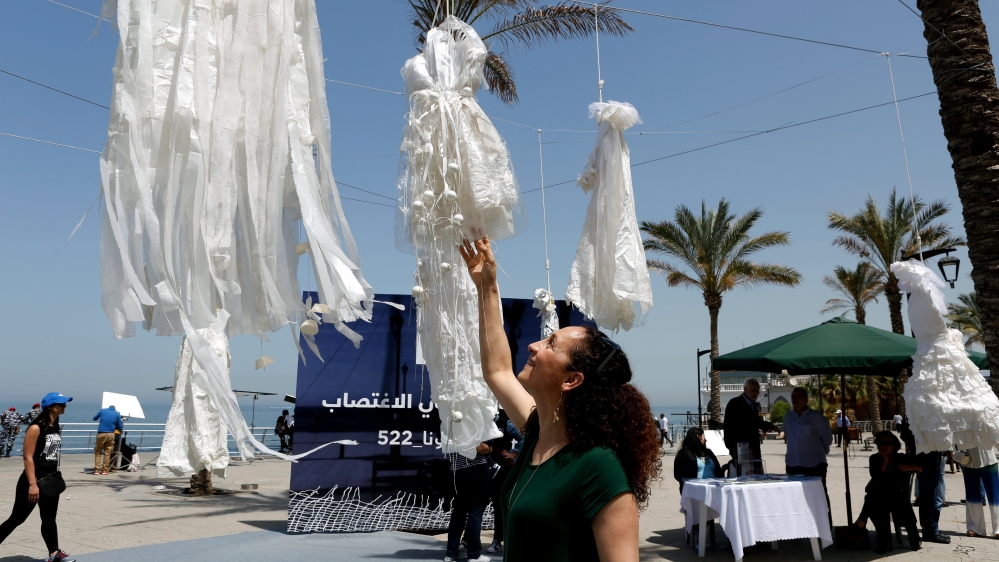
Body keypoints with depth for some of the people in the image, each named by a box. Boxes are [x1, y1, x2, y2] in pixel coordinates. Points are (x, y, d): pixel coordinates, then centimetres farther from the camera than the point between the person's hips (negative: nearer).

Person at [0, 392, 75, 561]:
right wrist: (32, 484, -23)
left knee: (49, 519, 12)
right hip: (33, 481, -8)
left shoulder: (56, 428, 8)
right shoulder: (36, 428, -16)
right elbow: (28, 458, -19)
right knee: (17, 518, 3)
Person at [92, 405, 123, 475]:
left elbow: (94, 418, 23)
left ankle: (97, 469, 3)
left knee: (98, 452, 9)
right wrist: (120, 432, 28)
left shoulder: (102, 410, 7)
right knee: (107, 452, 7)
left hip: (101, 434, 0)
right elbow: (119, 426, 8)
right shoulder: (117, 414, 6)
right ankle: (105, 470, 7)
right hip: (111, 434, 0)